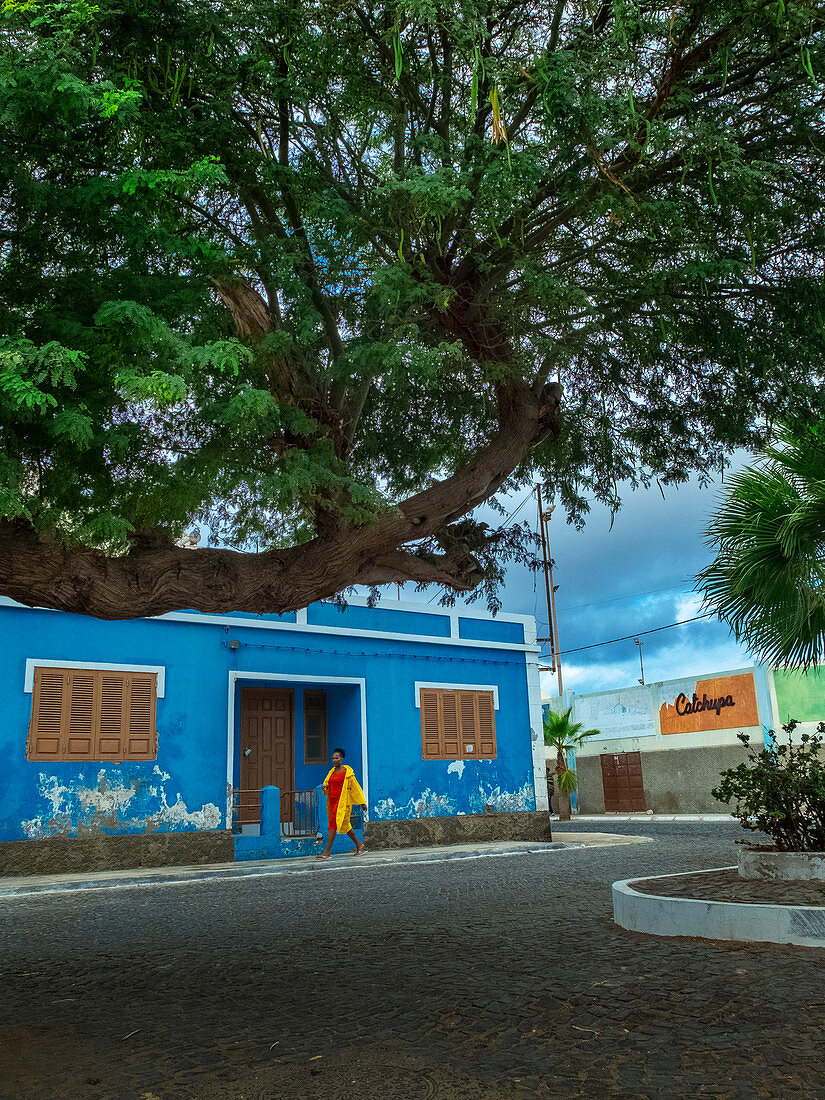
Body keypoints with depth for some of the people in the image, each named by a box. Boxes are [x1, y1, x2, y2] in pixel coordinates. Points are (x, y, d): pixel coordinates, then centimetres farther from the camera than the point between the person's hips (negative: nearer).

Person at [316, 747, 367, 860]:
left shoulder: (347, 772, -7)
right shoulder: (332, 771, 13)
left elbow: (355, 787, -3)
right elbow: (327, 783, 25)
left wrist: (362, 802, 1)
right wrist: (325, 787, -1)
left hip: (342, 801, -8)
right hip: (332, 801, 8)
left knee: (333, 824, -13)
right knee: (344, 825, 15)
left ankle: (327, 852, -13)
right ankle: (359, 845, 30)